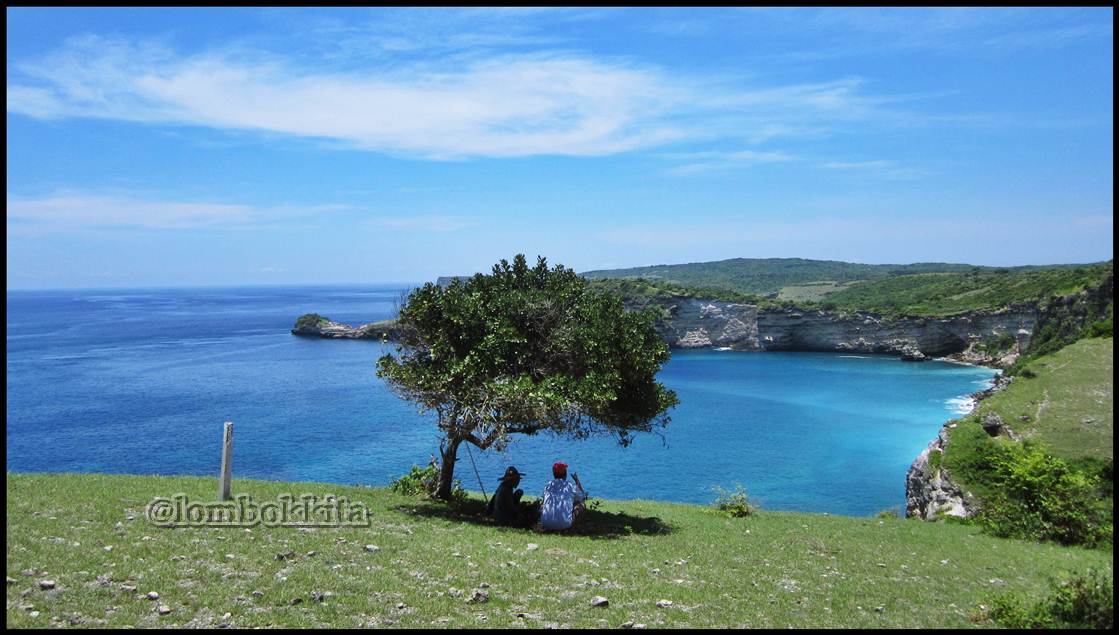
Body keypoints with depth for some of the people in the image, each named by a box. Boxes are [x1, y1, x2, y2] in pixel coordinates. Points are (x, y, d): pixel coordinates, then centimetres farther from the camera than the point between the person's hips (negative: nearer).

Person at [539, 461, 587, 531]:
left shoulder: (547, 486, 14)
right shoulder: (570, 487, 7)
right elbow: (583, 497, 26)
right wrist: (577, 480, 36)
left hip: (546, 524, 3)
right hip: (564, 524, -3)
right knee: (580, 505, 20)